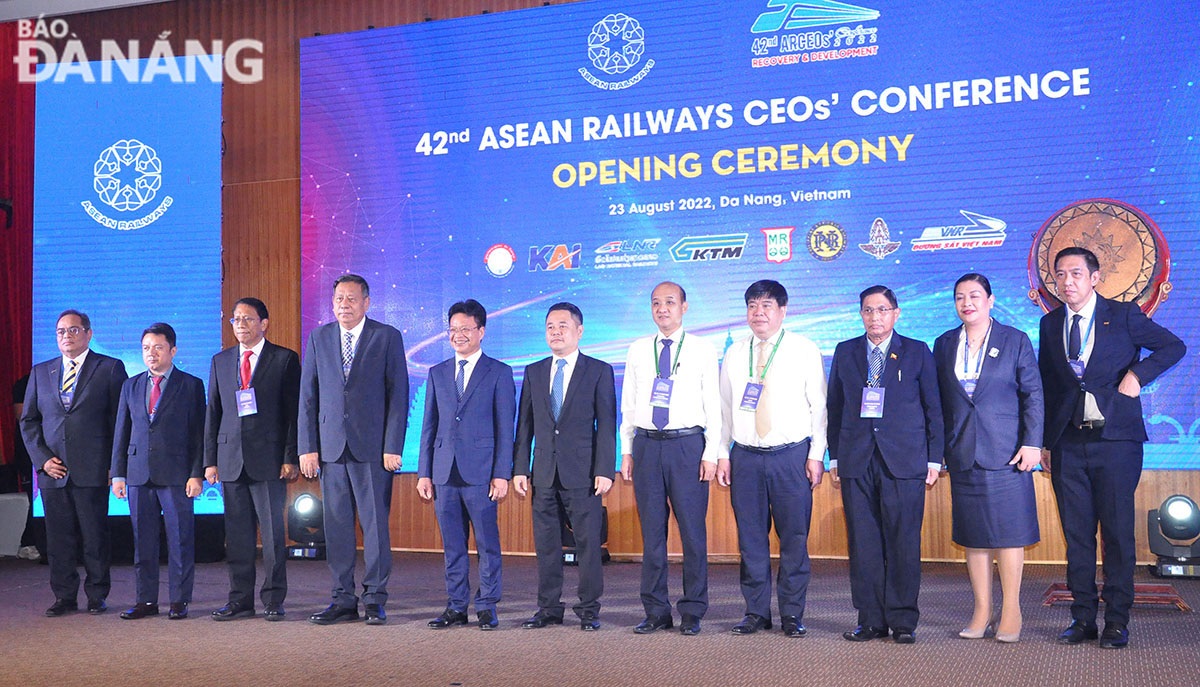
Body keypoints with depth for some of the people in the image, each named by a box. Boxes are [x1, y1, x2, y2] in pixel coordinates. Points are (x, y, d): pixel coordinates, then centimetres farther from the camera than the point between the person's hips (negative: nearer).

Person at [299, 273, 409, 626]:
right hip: (331, 447, 3)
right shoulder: (319, 338, 10)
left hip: (373, 447, -3)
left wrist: (393, 447, -9)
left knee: (375, 524, 1)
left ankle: (374, 600, 11)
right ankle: (344, 600, 16)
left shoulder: (388, 337, 1)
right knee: (336, 526, 7)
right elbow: (308, 396, 9)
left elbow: (398, 394, -2)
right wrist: (307, 447, 2)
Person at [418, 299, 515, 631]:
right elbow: (429, 426, 14)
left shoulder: (499, 373, 2)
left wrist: (502, 474, -8)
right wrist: (424, 473, 7)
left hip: (480, 472, -4)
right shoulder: (437, 373, 14)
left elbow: (505, 428, -1)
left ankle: (487, 607, 11)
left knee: (487, 543, 1)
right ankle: (456, 606, 18)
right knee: (452, 545, 9)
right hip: (444, 473, 4)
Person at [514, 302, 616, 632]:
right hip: (544, 474, 3)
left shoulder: (599, 371, 3)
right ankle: (549, 609, 18)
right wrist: (519, 469, 4)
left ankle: (589, 610, 11)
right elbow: (524, 425, 12)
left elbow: (606, 425, -2)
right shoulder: (533, 372, 13)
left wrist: (604, 470, -10)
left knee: (588, 543, 0)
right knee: (546, 545, 8)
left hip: (583, 474, -3)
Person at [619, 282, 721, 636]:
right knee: (652, 531, 6)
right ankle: (656, 611, 15)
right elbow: (628, 404, 13)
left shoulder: (703, 350, 5)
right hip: (646, 444, 3)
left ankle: (692, 612, 10)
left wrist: (711, 453, -5)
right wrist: (626, 451, 7)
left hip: (687, 444, -2)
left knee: (693, 530, -1)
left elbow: (713, 405, 2)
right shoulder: (638, 350, 12)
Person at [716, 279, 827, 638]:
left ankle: (792, 615, 12)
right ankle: (756, 611, 16)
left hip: (792, 456, -3)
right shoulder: (735, 353, 12)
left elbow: (819, 406, 1)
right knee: (751, 538, 5)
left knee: (794, 538, 0)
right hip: (745, 456, 3)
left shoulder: (804, 350, 3)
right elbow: (725, 407, 12)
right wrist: (722, 453, 5)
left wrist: (817, 455, -5)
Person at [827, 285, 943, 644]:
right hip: (856, 462, 2)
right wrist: (834, 457, 9)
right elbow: (835, 407, 14)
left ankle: (903, 621, 10)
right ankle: (870, 620, 12)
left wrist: (934, 459, 2)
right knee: (863, 543, 3)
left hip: (904, 461, -2)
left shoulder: (918, 352, 7)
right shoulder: (845, 352, 13)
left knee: (904, 543, 0)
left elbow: (934, 408, 7)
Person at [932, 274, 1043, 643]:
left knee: (1009, 532, 0)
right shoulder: (944, 344, 10)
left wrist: (1032, 443, -8)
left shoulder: (1015, 340, 2)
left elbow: (1033, 394, 0)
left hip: (1006, 452, -3)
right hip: (962, 454, 3)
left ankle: (1011, 612, 9)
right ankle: (982, 612, 14)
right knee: (972, 534, 6)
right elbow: (939, 400, 12)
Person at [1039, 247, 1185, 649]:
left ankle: (1117, 622, 8)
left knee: (1118, 532, 0)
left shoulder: (1123, 316, 2)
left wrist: (1137, 374, -10)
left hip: (1115, 439, -3)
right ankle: (1083, 617, 14)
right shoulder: (1050, 324, 11)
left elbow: (1174, 347, 6)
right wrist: (1044, 442, 10)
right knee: (1077, 533, 5)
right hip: (1068, 445, 3)